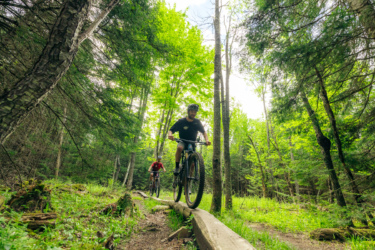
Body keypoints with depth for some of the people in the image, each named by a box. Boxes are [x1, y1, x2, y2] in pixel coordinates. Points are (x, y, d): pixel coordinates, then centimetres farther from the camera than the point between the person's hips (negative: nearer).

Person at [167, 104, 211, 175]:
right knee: (179, 148, -35)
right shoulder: (181, 121, -13)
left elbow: (204, 132, -4)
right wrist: (170, 134, -40)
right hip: (183, 142, -2)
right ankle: (177, 167, -20)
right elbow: (171, 130, -14)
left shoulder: (197, 122, -7)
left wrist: (207, 140, -25)